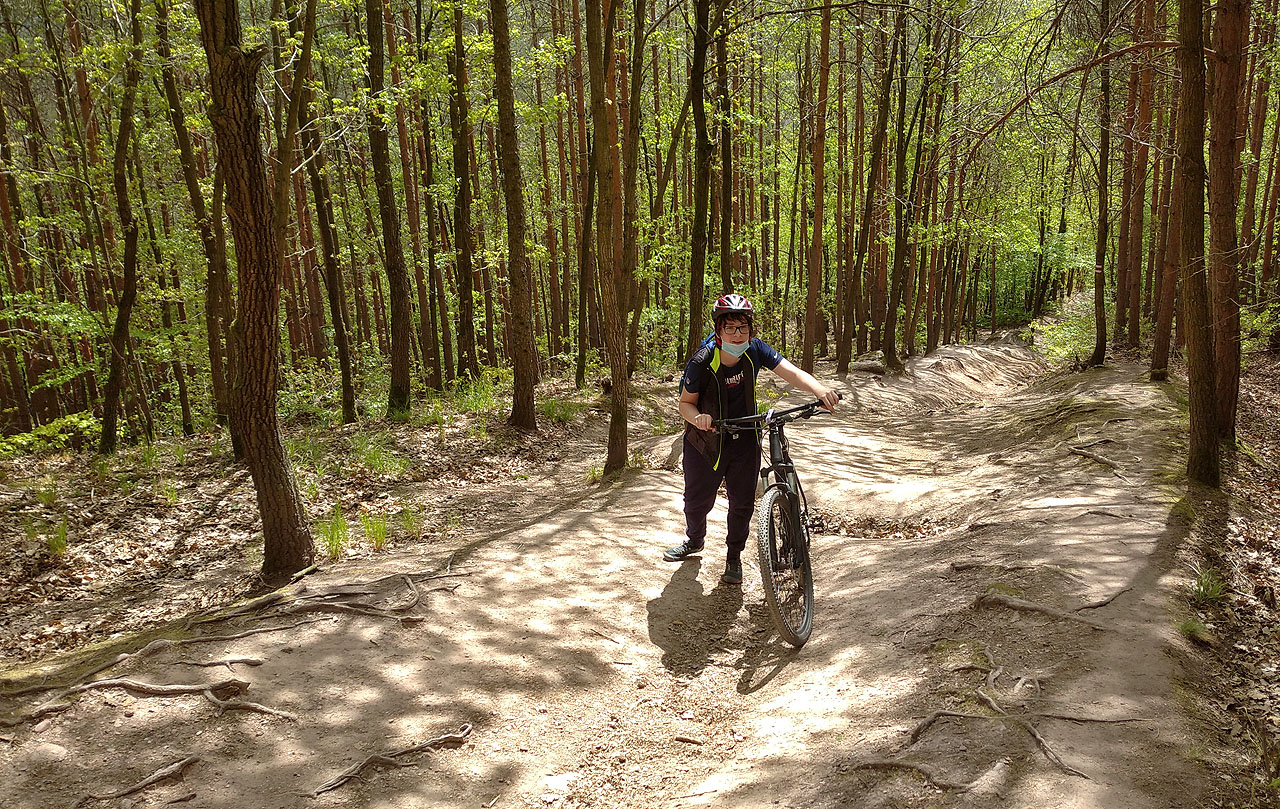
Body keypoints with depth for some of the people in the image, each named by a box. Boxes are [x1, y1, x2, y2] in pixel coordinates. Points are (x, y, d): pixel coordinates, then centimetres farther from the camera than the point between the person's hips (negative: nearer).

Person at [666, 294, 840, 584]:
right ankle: (694, 540, 46)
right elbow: (686, 402, -12)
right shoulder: (701, 362, -23)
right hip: (706, 440, -1)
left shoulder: (755, 350, -16)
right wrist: (697, 417, -35)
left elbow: (790, 372, -27)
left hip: (744, 440, 2)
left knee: (742, 501, 4)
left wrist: (820, 389, -45)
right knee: (697, 500, 13)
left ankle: (734, 557, 28)